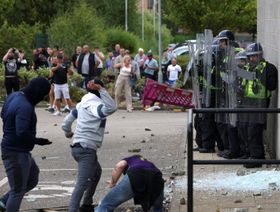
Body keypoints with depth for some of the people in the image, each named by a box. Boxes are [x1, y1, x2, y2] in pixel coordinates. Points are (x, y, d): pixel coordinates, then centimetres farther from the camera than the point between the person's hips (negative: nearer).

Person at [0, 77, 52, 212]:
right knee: (18, 190, 1)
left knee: (32, 178, 22)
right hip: (17, 152, -10)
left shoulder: (14, 96, 3)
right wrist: (36, 141, -19)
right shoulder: (25, 107, -27)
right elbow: (22, 132, -34)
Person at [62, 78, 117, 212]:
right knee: (82, 183, -16)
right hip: (87, 149, -10)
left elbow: (67, 120, 20)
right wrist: (101, 90, -32)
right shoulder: (96, 105, -14)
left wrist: (68, 133, 40)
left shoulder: (82, 104, 13)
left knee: (96, 172, 29)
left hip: (77, 147, 10)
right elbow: (111, 108, -34)